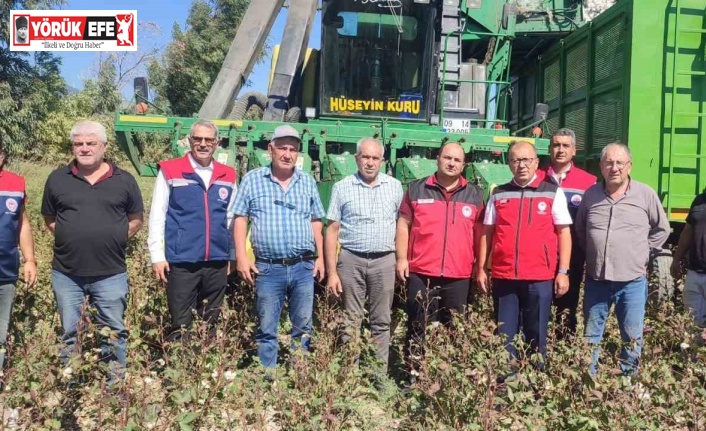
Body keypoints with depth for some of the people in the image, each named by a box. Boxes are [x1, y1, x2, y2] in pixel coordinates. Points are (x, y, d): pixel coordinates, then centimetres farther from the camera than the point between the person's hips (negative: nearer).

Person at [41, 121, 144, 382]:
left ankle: (116, 383, 24)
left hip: (111, 274, -1)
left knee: (113, 333, 10)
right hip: (66, 274, 1)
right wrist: (69, 240, 1)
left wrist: (112, 240, -1)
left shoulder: (124, 180, 0)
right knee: (69, 333, 14)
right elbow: (49, 219, 14)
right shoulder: (57, 179, 3)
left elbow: (136, 220, 8)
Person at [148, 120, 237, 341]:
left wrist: (233, 255, 13)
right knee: (180, 326, 3)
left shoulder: (228, 176, 9)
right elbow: (157, 216, -1)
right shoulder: (169, 171, -1)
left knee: (211, 324, 14)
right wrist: (157, 256, -6)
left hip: (218, 262, 3)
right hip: (181, 262, -3)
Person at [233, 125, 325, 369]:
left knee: (303, 328, 10)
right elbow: (240, 219, 1)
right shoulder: (253, 179, 3)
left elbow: (316, 222, 14)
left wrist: (320, 257, 8)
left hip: (303, 267, 3)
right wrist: (241, 257, -8)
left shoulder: (308, 182, 11)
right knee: (266, 329, 5)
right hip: (268, 268, -2)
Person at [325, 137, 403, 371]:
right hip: (351, 260, -1)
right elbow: (332, 231, 0)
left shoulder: (394, 186, 6)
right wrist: (332, 272, -5)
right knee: (350, 321, 6)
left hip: (384, 260, 1)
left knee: (381, 321, 8)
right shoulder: (342, 187, 2)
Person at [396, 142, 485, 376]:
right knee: (418, 327, 4)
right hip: (421, 272, -1)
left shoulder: (474, 194, 10)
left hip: (459, 275, 1)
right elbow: (403, 225, 6)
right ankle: (414, 374, 13)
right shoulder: (417, 189, 6)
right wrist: (401, 258, -2)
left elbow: (480, 232, 12)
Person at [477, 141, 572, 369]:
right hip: (503, 277, 2)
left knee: (536, 336, 8)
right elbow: (487, 232, 12)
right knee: (504, 336, 9)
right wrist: (481, 268, 7)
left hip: (540, 278, -2)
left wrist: (563, 271, -5)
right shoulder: (498, 194, 9)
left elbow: (564, 232, 1)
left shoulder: (553, 192, 3)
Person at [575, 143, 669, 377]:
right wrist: (592, 252, 8)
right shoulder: (591, 194, 3)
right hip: (596, 280, 2)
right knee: (591, 337, 11)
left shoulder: (646, 194, -3)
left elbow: (662, 229, 8)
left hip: (632, 281, -2)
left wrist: (641, 251, 2)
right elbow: (579, 230, 16)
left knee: (632, 338, 8)